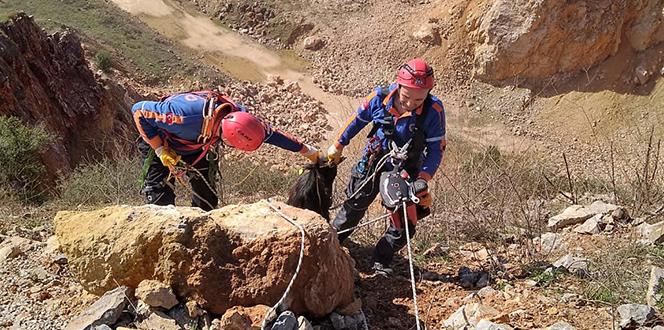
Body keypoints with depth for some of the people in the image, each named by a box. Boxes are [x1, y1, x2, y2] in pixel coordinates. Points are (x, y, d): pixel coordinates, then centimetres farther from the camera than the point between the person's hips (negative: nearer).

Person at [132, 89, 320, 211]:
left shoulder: (237, 115, -28)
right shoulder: (187, 116, -45)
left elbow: (269, 133, -11)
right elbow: (139, 111, -32)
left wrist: (307, 151, -1)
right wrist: (162, 152, -30)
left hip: (195, 147, 5)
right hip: (158, 143, -5)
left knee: (207, 200, 2)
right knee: (161, 202, -14)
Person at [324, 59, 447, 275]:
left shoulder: (434, 110, -27)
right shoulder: (380, 97, -23)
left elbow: (436, 149, -18)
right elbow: (358, 120, -4)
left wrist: (423, 179, -29)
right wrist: (338, 145, 6)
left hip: (407, 170, -1)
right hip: (374, 162, 1)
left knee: (406, 221, -4)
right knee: (355, 206, 14)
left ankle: (382, 262, 15)